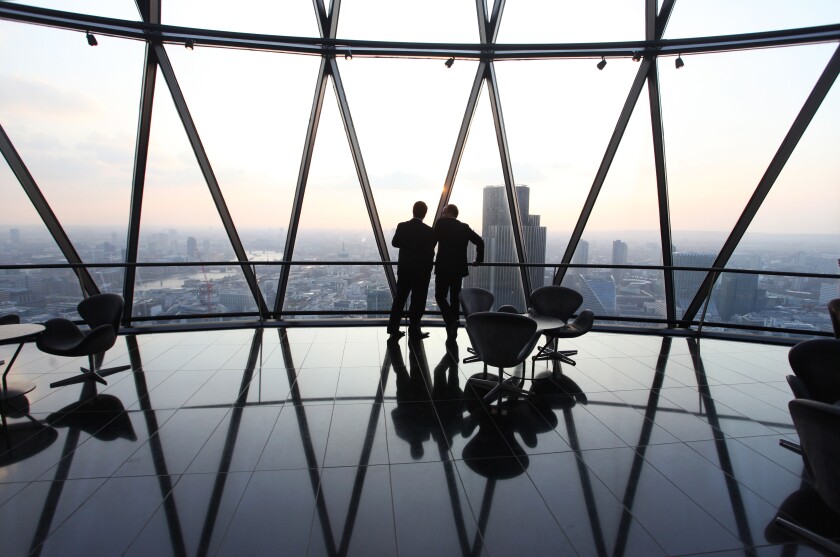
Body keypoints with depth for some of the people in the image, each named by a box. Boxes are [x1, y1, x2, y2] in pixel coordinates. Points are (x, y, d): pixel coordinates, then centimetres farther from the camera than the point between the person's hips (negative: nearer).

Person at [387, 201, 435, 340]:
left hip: (404, 268, 4)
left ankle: (393, 329, 13)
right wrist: (428, 269, 5)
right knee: (418, 300, 6)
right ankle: (414, 330, 12)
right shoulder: (429, 231, -13)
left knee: (399, 298, 11)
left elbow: (395, 243, 8)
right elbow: (430, 252, -8)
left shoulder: (402, 226, -4)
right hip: (422, 270, -3)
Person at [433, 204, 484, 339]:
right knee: (454, 298, 12)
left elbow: (432, 241, -4)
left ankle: (451, 322, -16)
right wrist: (479, 259, 16)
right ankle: (452, 330, 17)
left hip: (443, 267, -5)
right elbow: (480, 241, 7)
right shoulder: (464, 227, 11)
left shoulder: (442, 223, 0)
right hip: (459, 268, 5)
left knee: (440, 296, 3)